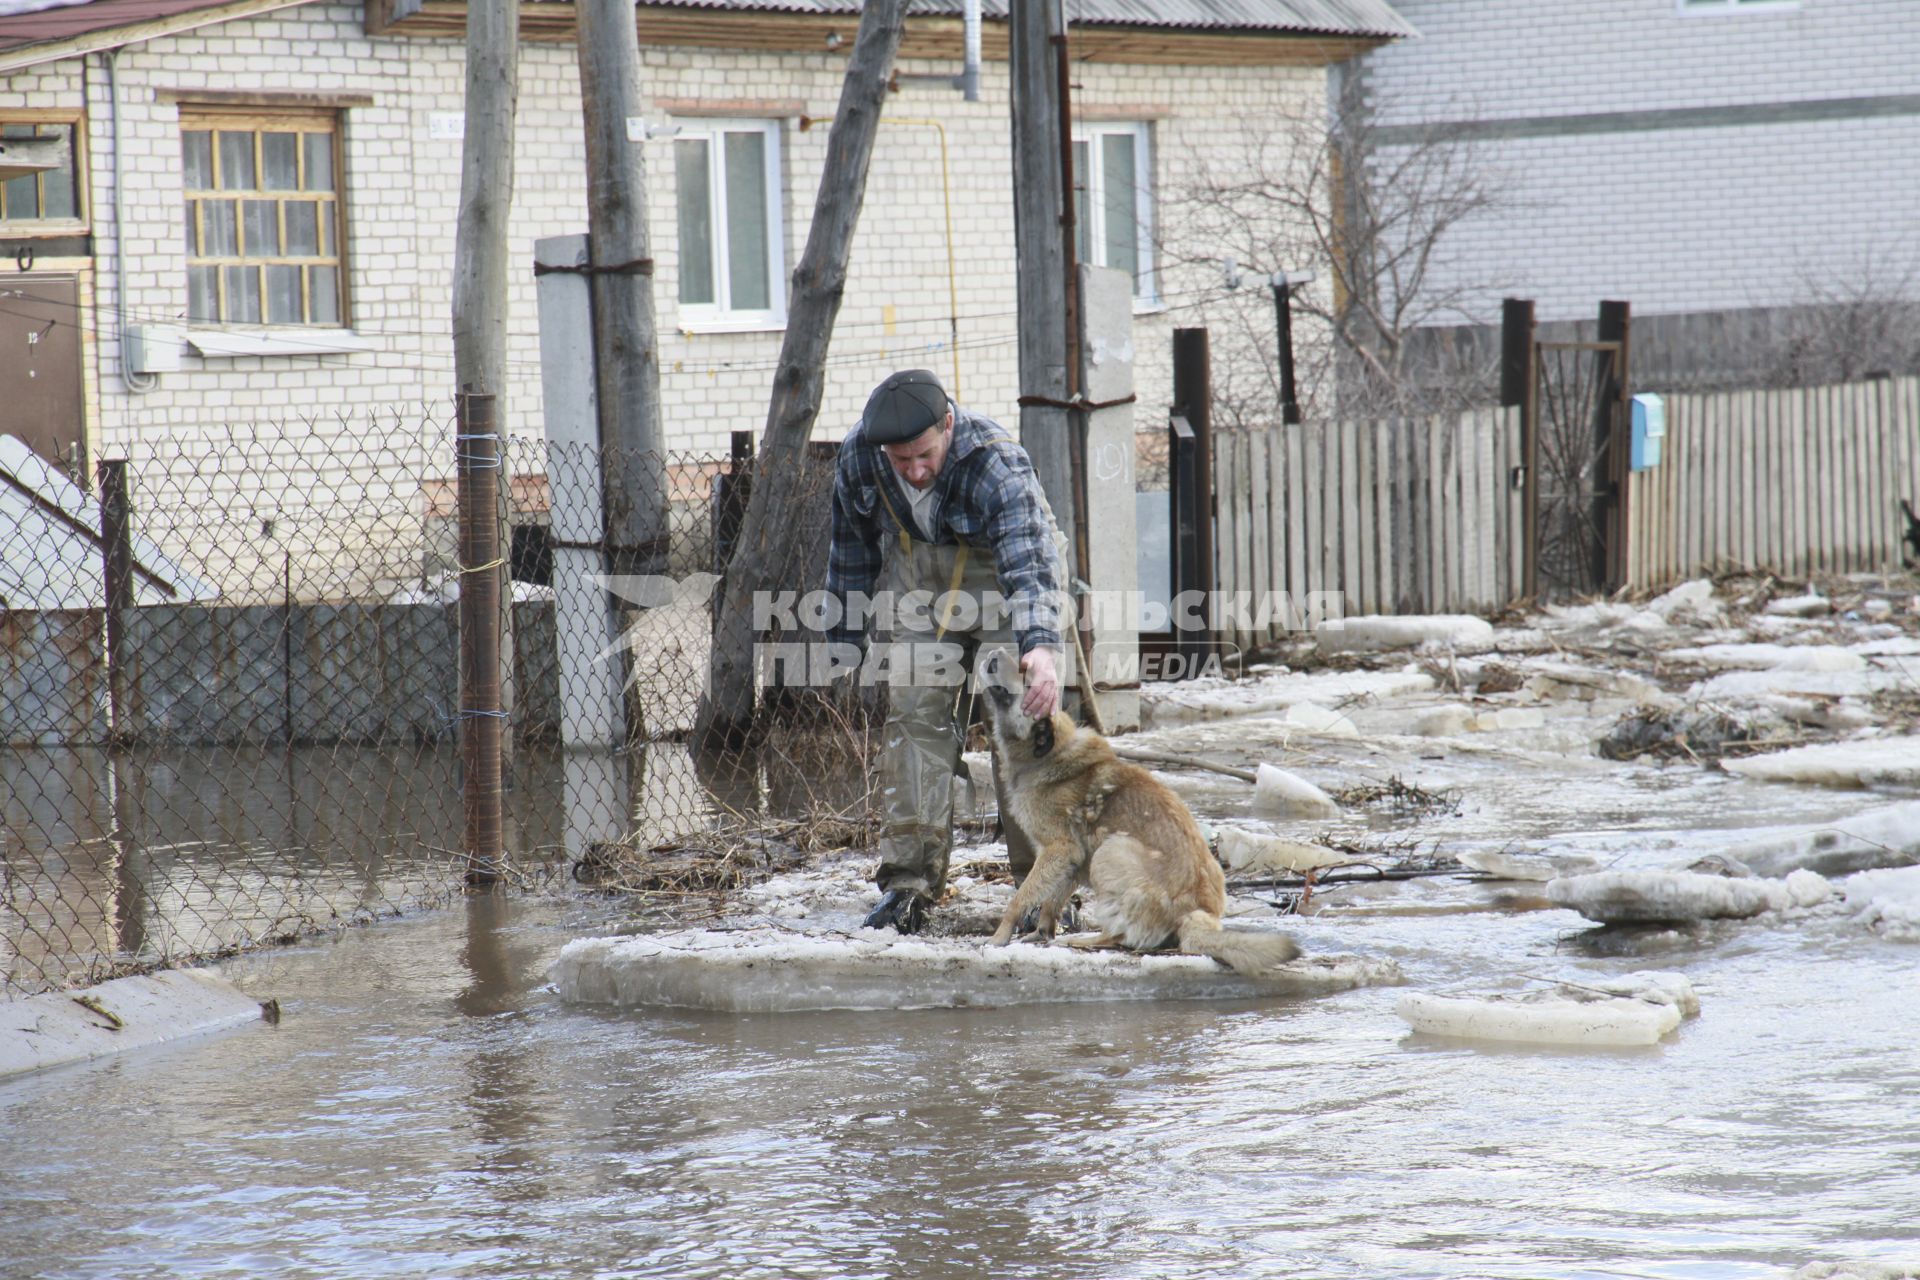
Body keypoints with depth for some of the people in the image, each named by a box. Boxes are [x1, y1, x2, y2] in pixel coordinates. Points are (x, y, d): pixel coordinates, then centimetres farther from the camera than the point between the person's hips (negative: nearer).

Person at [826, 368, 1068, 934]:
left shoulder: (997, 463, -34)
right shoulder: (859, 457, -19)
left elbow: (1029, 564, -45)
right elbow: (853, 546, 1)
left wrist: (1041, 646, -61)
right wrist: (849, 639, 7)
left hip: (1004, 564, -4)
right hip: (919, 569, 4)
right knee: (914, 712, -8)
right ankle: (909, 882, -9)